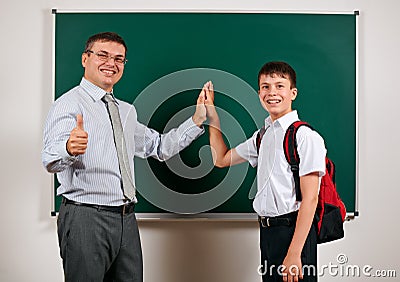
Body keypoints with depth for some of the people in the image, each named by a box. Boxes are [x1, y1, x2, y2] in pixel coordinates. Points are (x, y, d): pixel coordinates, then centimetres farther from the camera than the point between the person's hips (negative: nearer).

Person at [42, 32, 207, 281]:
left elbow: (160, 147, 26)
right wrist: (68, 148, -45)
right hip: (85, 218, -7)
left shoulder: (126, 111, 17)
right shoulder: (69, 104, -7)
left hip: (126, 220, 7)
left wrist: (197, 121, 15)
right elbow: (51, 161, -22)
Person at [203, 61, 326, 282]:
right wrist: (211, 114, 19)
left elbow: (309, 199, -16)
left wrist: (294, 254, -20)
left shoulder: (306, 137, -12)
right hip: (267, 230, 7)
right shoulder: (262, 136, 12)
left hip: (293, 230, -7)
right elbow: (221, 159, 24)